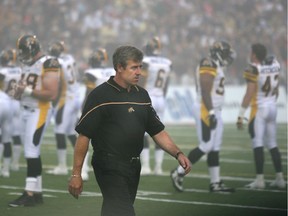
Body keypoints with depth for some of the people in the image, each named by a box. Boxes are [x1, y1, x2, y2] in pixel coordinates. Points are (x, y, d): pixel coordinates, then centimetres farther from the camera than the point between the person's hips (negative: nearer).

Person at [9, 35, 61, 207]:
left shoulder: (48, 65, -13)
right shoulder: (28, 65, 13)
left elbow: (52, 94, -19)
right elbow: (22, 90, 20)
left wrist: (28, 91, -21)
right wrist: (19, 91, -3)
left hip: (39, 111, -9)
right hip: (26, 111, 9)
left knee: (32, 151, -10)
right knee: (32, 151, 9)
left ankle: (30, 194, -9)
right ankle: (37, 192, 14)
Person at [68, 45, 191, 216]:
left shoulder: (142, 95, 12)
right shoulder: (100, 95, -9)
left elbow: (158, 131, 14)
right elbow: (84, 136, -11)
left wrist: (178, 154, -2)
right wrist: (76, 174, -13)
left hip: (133, 168, 7)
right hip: (109, 168, -7)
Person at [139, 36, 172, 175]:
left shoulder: (146, 62, -11)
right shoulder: (167, 63, 7)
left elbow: (142, 84, -12)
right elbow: (165, 87, 13)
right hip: (160, 100, 6)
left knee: (143, 133, -2)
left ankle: (145, 166, -7)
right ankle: (158, 167, 7)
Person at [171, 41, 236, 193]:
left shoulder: (216, 67, 17)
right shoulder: (209, 65, -14)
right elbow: (205, 91, -20)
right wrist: (211, 112, -24)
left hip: (214, 111, 10)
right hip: (206, 110, -10)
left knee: (215, 148, 8)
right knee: (206, 146, -10)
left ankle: (215, 183, 10)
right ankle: (179, 172, -1)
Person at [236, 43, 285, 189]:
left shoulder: (253, 69, -14)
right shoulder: (274, 64, 5)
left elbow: (249, 94, -17)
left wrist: (241, 115, -14)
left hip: (259, 109, -7)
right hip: (272, 107, 7)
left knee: (258, 144, -3)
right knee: (272, 144, 13)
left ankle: (260, 179, -6)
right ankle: (279, 178, 13)